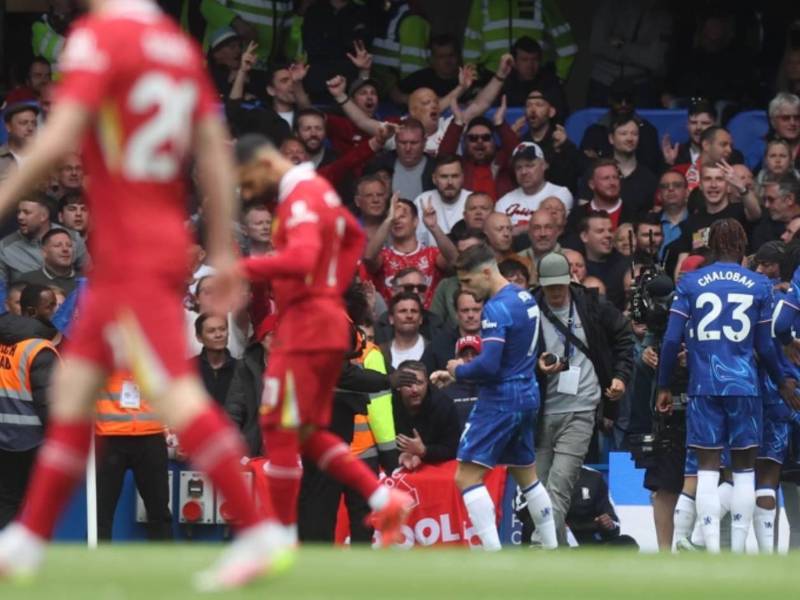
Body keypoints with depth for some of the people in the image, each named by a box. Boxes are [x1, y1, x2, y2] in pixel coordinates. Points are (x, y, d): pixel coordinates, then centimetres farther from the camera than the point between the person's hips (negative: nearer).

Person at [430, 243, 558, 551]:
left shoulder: (497, 308, -18)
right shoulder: (526, 298, 10)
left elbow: (488, 366, -25)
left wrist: (459, 369, -4)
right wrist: (455, 374, 11)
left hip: (501, 399, -10)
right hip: (527, 395, 10)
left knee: (466, 476, -9)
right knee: (526, 476, 22)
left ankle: (493, 554, -17)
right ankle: (552, 548, 27)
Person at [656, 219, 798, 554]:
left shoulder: (690, 283, 3)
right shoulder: (758, 286, 4)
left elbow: (672, 340, -2)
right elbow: (764, 347, 5)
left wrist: (664, 386, 7)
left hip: (703, 387, 0)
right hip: (744, 386, 0)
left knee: (708, 469, 3)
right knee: (744, 469, 8)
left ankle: (712, 553, -5)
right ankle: (738, 552, 4)